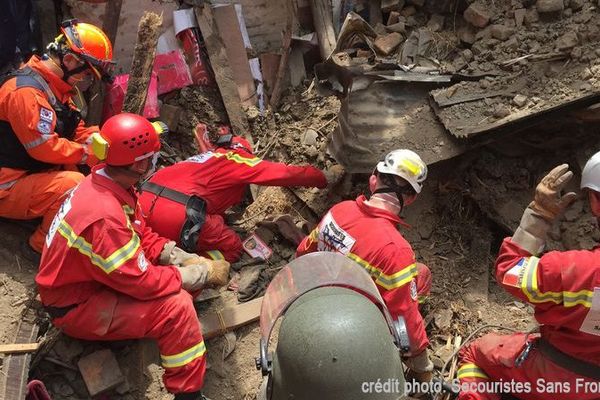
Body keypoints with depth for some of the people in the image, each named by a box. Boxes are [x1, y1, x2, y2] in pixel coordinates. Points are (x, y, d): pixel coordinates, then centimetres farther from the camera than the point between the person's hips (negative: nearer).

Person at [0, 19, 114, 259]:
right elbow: (45, 148, -28)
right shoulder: (25, 91, -23)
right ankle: (41, 247, -12)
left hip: (35, 176, 10)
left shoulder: (57, 88, 8)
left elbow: (78, 133, 7)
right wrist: (92, 153, -20)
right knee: (73, 184, -32)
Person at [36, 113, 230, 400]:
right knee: (177, 307, -24)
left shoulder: (103, 182, -6)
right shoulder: (104, 217, -35)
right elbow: (143, 282, -29)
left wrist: (191, 260, -9)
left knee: (180, 270, 4)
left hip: (89, 280, 9)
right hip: (76, 308, -9)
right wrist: (205, 273, -18)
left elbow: (144, 236, 2)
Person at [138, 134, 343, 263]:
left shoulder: (210, 155, 29)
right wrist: (325, 178, 23)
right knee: (231, 248, 12)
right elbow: (286, 174, 12)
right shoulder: (239, 158, 9)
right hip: (176, 211, -7)